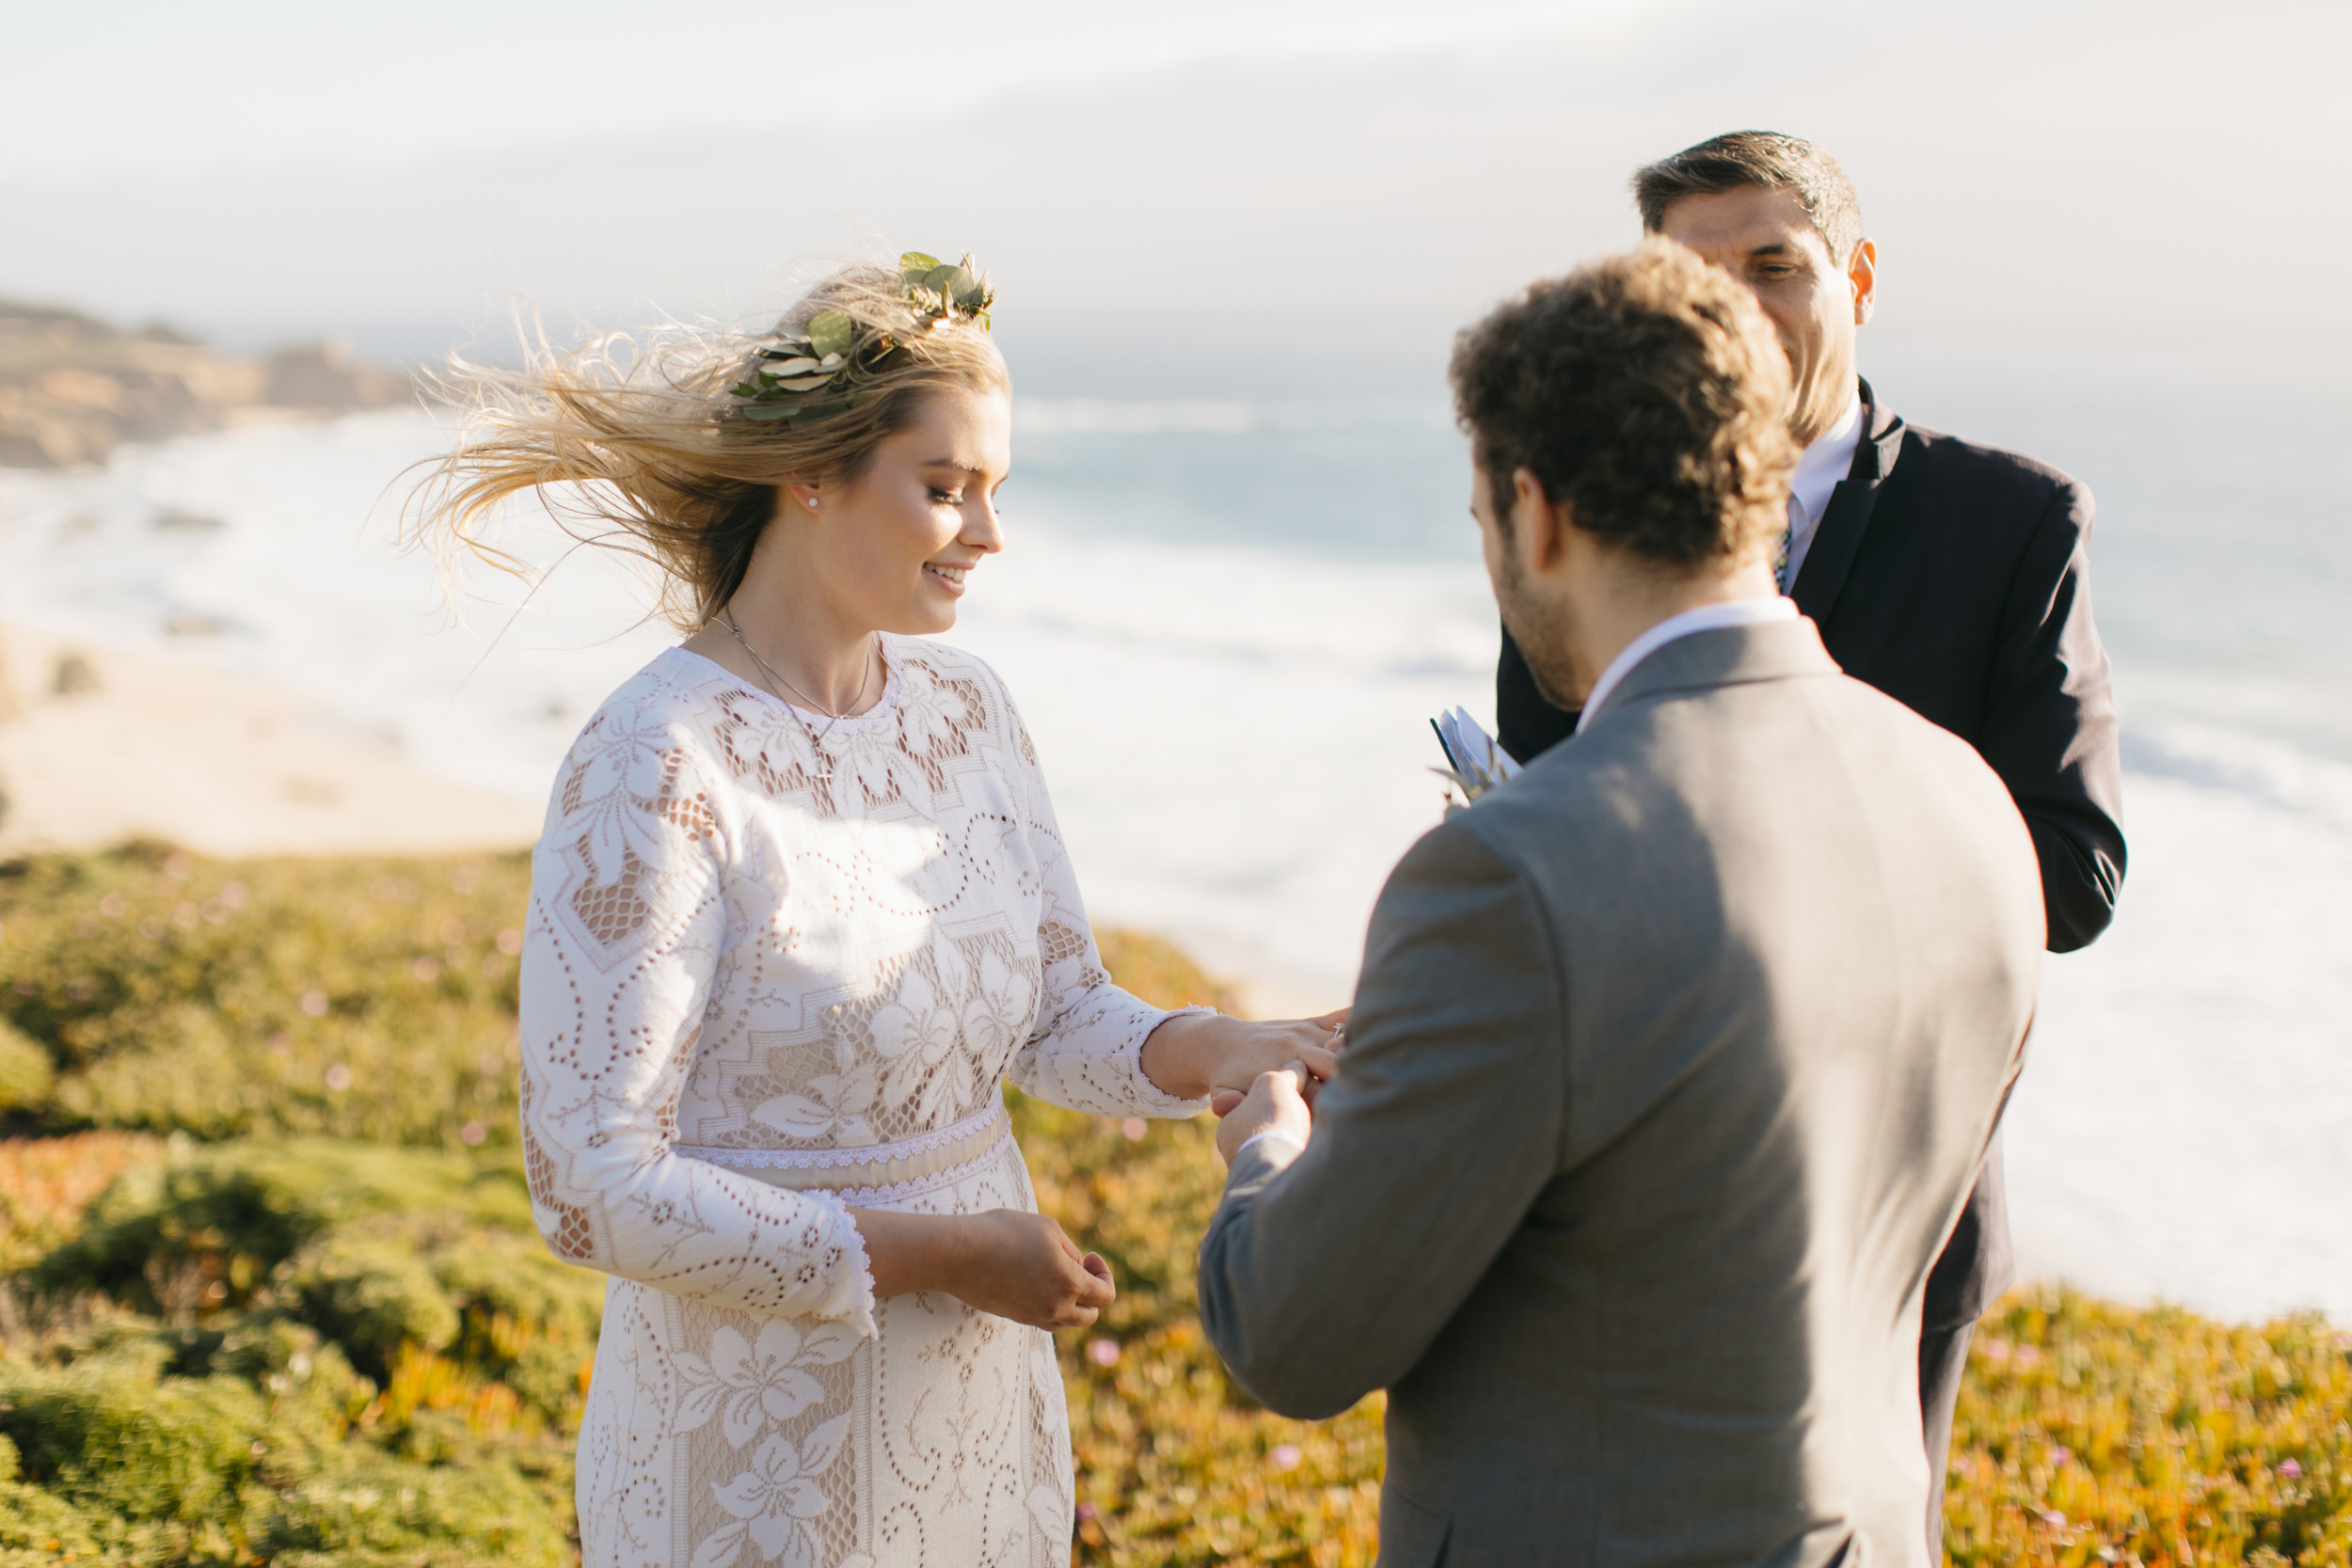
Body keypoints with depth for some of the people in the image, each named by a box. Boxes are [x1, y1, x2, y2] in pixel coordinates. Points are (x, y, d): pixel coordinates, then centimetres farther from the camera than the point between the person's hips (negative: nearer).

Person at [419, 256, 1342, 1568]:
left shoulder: (965, 704, 1)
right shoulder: (653, 766, -21)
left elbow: (1061, 1018, 5)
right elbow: (593, 1186, -21)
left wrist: (1223, 1051, -15)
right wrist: (932, 1250, -20)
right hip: (758, 1446, -7)